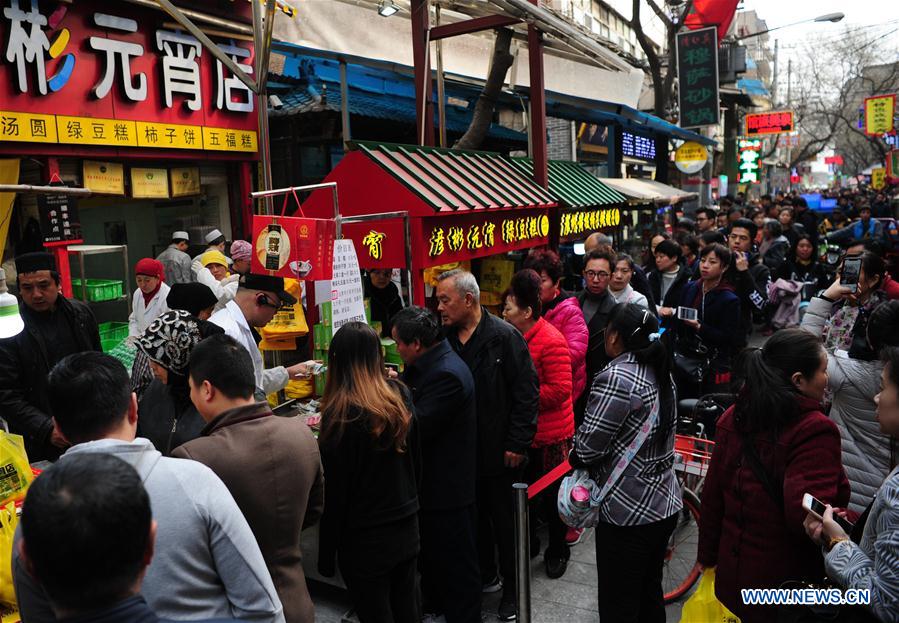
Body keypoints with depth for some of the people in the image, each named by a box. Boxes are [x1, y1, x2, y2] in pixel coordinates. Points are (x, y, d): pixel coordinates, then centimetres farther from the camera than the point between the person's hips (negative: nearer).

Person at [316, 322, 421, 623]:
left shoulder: (341, 414, -20)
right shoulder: (400, 397, -2)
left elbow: (334, 490, -16)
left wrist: (326, 554, -7)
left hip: (365, 540, -6)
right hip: (407, 529, 6)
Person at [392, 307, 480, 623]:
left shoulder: (447, 375, -27)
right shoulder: (428, 363, 5)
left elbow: (417, 427, -27)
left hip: (447, 487, -10)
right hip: (433, 480, 10)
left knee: (455, 560, 9)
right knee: (431, 551, 25)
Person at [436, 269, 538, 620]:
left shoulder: (504, 337, -15)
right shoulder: (444, 338, 3)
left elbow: (527, 393, -14)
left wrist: (517, 444, -15)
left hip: (499, 454, -5)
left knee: (505, 523, 9)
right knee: (475, 517, 19)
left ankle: (512, 590, 26)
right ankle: (485, 576, 39)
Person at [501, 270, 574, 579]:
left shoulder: (551, 342, -21)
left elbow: (559, 390, -24)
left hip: (549, 436, -7)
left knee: (551, 494, 10)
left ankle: (557, 550, 30)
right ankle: (528, 541, 39)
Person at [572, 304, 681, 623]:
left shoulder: (615, 378, -21)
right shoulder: (661, 374, 6)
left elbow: (588, 447, -20)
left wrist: (575, 456, 2)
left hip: (628, 512, -8)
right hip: (666, 504, 9)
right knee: (650, 596, 23)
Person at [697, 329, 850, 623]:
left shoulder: (734, 418, -3)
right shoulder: (815, 432, -23)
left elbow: (712, 496, 4)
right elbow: (805, 516, -30)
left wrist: (708, 554, 15)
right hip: (787, 588, -5)